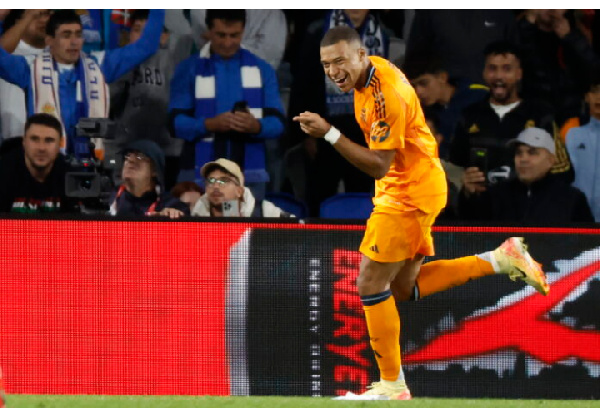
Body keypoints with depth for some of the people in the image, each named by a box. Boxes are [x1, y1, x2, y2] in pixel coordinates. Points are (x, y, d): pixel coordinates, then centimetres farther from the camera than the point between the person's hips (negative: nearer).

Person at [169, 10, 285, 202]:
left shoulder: (262, 69, 8)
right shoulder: (189, 69, 3)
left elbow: (277, 123, 3)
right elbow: (176, 123, -4)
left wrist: (256, 126, -20)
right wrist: (210, 124, -22)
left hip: (250, 176, 1)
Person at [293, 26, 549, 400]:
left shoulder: (387, 95, -27)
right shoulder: (372, 70, 2)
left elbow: (379, 166, -30)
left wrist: (329, 133, -34)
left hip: (410, 195, -10)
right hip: (403, 190, 10)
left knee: (371, 285, -7)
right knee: (403, 289, 14)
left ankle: (392, 386, 3)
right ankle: (500, 260, 18)